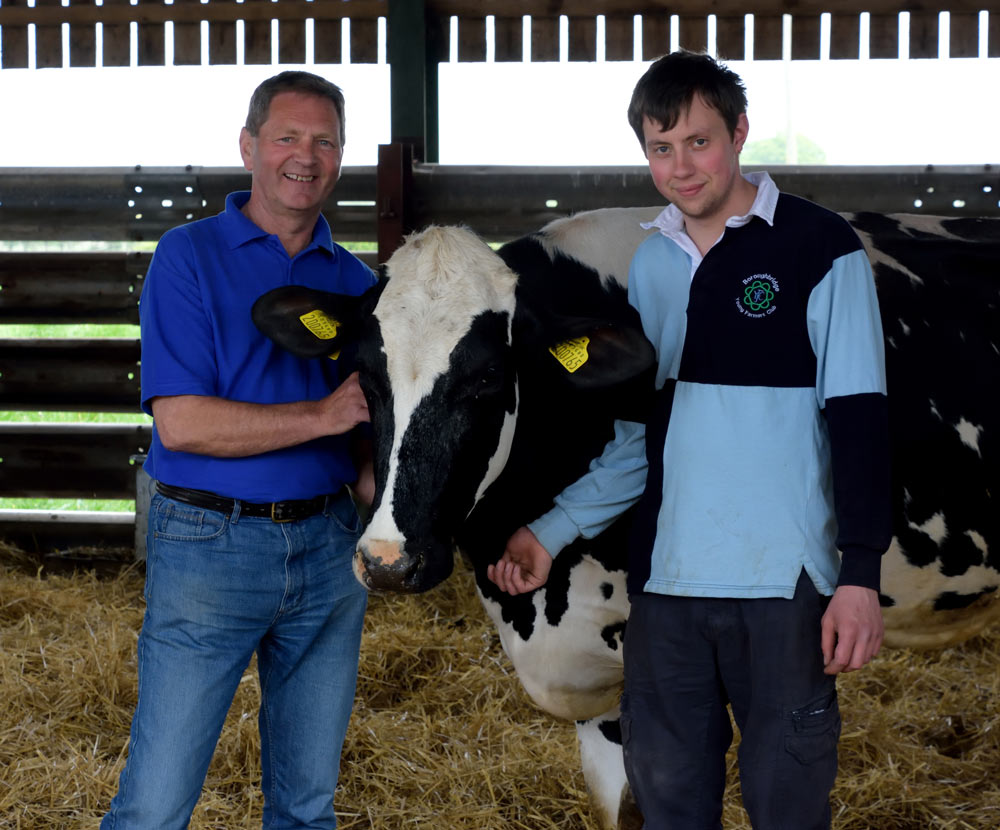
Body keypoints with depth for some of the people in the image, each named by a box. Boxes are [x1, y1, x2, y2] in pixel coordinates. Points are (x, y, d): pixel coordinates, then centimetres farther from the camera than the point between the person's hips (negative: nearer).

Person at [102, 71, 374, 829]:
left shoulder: (354, 281, 11)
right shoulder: (189, 257, -4)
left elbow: (371, 424, 15)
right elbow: (181, 423, -13)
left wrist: (371, 477, -8)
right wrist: (323, 416, -18)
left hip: (329, 547, 5)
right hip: (210, 543, -5)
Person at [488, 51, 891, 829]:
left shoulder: (820, 246, -4)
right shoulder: (650, 264, 11)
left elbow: (858, 417, -7)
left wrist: (861, 573, -12)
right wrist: (553, 531, 6)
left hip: (781, 582, -5)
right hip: (666, 578, 5)